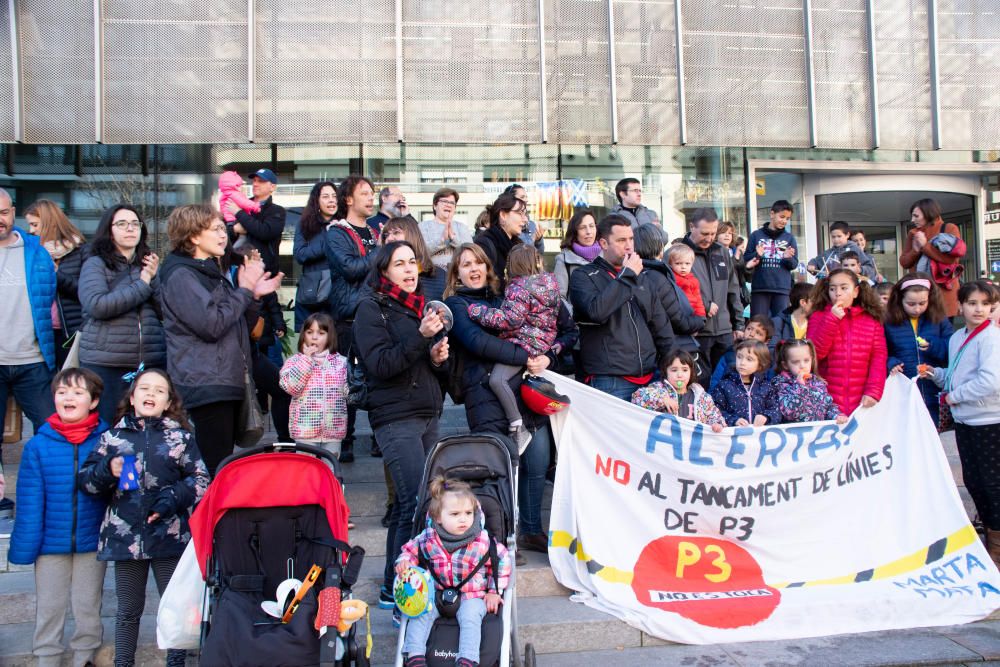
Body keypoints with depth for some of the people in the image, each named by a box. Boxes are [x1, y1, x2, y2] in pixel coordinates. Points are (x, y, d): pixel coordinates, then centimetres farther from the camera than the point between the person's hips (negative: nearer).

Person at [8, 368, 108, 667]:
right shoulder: (38, 445, -8)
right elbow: (30, 501, -5)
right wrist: (25, 546, -5)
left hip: (92, 541, 0)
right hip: (51, 542, 0)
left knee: (88, 605, 16)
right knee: (49, 606, 16)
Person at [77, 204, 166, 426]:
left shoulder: (150, 265, 14)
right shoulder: (95, 264, 3)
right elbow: (97, 306, -13)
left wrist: (154, 279, -6)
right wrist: (142, 286, -6)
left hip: (152, 363, 3)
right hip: (106, 364, -3)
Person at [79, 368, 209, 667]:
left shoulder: (180, 436, 2)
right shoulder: (112, 437, 6)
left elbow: (202, 481, 0)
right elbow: (85, 479, 7)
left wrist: (174, 498, -14)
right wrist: (108, 470, -12)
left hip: (170, 537, -1)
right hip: (126, 537, 1)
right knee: (128, 611, 15)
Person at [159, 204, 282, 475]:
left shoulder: (213, 272, 21)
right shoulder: (181, 275, -7)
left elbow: (239, 327, 23)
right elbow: (211, 325, -19)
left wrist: (255, 296, 8)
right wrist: (244, 289, -10)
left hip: (227, 382, 9)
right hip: (205, 386, -9)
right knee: (216, 470, -11)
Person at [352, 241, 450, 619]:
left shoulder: (421, 306, 17)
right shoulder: (372, 308, -4)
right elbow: (380, 365, -15)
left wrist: (439, 357, 0)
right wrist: (420, 337, -24)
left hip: (428, 414, 7)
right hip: (395, 417, -7)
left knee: (406, 503, 9)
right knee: (417, 502, -13)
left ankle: (393, 587, 19)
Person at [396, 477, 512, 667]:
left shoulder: (483, 541, -10)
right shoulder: (428, 538, -6)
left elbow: (503, 560, 3)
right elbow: (410, 550, 13)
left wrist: (495, 591, 3)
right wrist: (404, 562, -10)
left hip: (472, 596, -2)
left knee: (470, 615, -30)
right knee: (420, 612, -22)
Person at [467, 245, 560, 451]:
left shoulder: (518, 288, -13)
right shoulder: (551, 282, 12)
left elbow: (511, 319, -22)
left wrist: (478, 311, -16)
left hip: (524, 343, -10)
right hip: (546, 339, 10)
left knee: (497, 379, -21)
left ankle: (518, 429, -25)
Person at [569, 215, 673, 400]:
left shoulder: (639, 277, 19)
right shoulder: (583, 276, 0)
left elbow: (660, 322, 21)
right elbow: (596, 311, -21)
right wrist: (627, 275, -13)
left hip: (649, 377, 6)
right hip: (610, 381, -6)